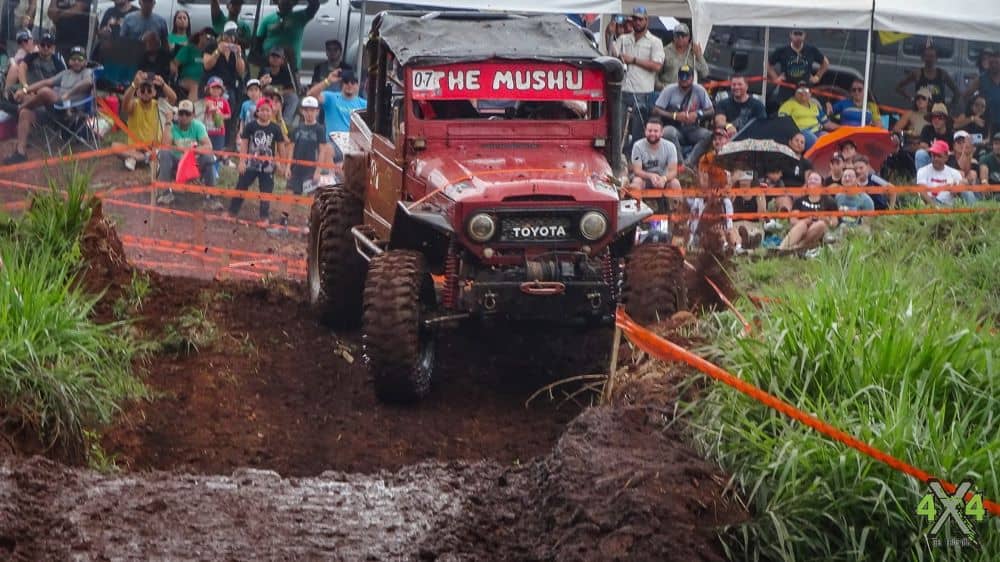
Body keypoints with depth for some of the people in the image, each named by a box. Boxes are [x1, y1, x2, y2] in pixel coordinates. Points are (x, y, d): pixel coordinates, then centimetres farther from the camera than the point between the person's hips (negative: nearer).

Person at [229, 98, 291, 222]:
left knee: (266, 192, 5)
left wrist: (284, 166, 3)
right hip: (251, 164, 0)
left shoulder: (275, 129, -2)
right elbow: (244, 144, -4)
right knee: (241, 187, 7)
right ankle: (232, 212, 18)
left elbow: (281, 147, 3)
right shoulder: (250, 126, -5)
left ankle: (265, 217, 15)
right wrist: (242, 161, -11)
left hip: (268, 166, 0)